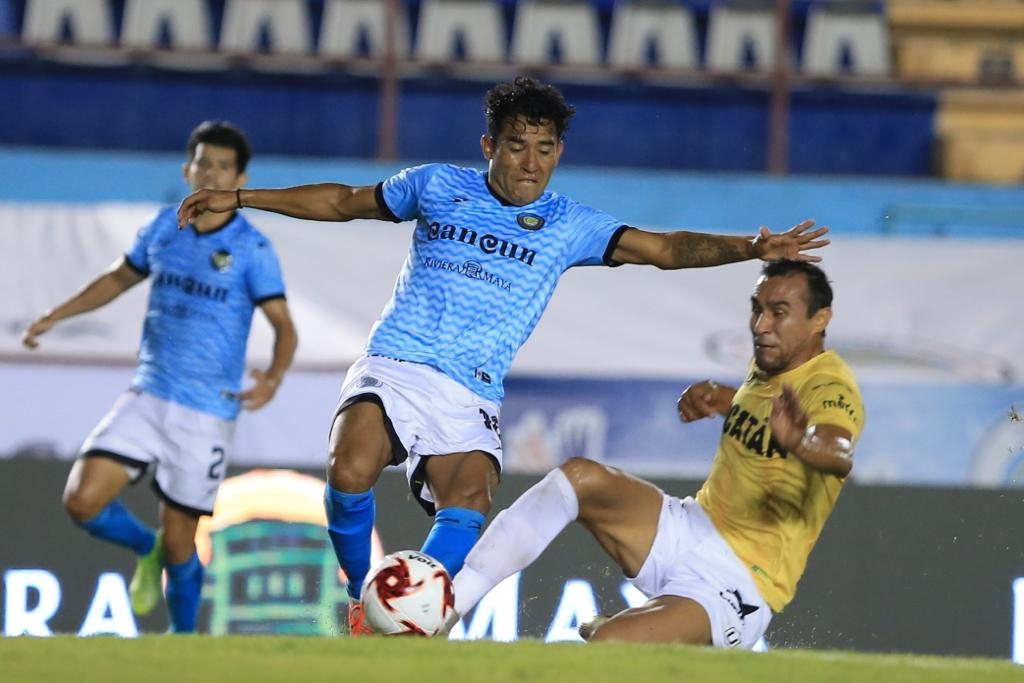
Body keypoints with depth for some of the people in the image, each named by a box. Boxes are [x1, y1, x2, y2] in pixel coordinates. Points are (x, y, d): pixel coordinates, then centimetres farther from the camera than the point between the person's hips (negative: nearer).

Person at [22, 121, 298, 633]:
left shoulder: (252, 249, -8)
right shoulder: (164, 227, 6)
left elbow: (284, 326, -11)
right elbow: (120, 278, 23)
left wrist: (273, 379, -31)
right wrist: (55, 317, 18)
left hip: (206, 413, -4)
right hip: (147, 395, 4)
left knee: (178, 539, -1)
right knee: (82, 500, -11)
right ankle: (147, 549, 20)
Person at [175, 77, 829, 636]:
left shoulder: (570, 226, 8)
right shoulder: (437, 186, 9)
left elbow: (665, 247, 1)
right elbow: (344, 201, 22)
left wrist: (750, 248, -15)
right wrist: (240, 198, 23)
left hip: (471, 397, 1)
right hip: (393, 366, 0)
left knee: (469, 503, -28)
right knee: (352, 472, -29)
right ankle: (362, 599, -5)